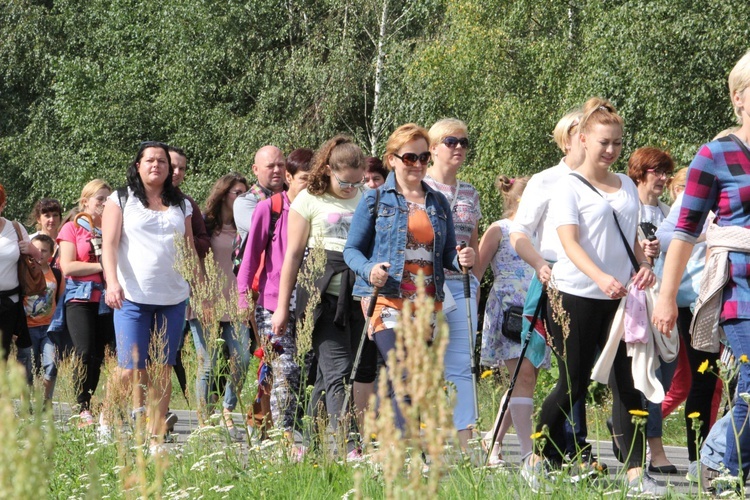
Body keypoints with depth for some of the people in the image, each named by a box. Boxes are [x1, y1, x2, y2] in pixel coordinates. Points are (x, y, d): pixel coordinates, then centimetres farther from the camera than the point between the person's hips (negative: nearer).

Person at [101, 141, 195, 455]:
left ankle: (156, 438, 4)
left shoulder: (182, 206, 15)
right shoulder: (121, 201, 6)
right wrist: (112, 282, -17)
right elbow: (109, 244, -2)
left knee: (163, 368, 0)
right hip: (133, 297, -3)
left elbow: (191, 251, 19)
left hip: (173, 298, 3)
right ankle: (138, 410, 19)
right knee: (131, 370, -10)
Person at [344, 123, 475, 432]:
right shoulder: (375, 200, 5)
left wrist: (461, 260, -6)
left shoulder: (438, 203, 17)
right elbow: (352, 250, 4)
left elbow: (447, 253, 18)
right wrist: (369, 270, -17)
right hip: (387, 299, -5)